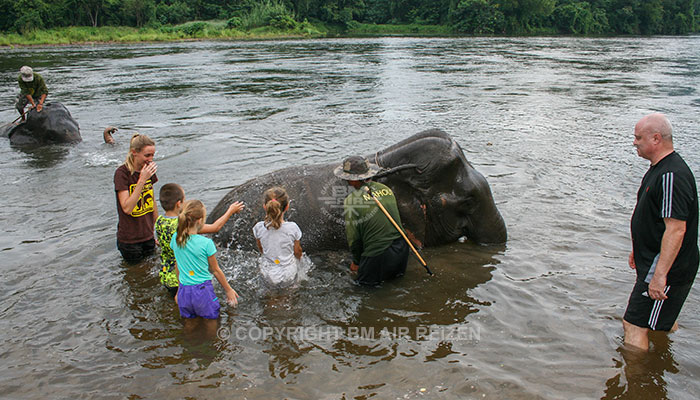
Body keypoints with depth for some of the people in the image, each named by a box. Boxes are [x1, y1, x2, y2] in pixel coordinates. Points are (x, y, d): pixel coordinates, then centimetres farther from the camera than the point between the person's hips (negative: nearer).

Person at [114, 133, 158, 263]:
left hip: (148, 236, 6)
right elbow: (127, 208, -25)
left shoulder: (148, 170, 2)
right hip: (129, 240, -5)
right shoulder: (122, 173, -18)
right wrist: (142, 180, -30)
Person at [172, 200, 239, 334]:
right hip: (203, 291, -5)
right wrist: (228, 290, 7)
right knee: (210, 327, 13)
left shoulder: (175, 238, -4)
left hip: (184, 291, 5)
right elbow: (215, 270, -6)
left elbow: (177, 266, 9)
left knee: (189, 325, 22)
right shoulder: (206, 243, -17)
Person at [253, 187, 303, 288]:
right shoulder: (292, 228, -22)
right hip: (288, 279, -2)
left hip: (268, 278, 2)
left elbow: (261, 249, 2)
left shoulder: (259, 227, -18)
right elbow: (297, 251, -5)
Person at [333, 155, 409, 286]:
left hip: (378, 254, -6)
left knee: (364, 280, 18)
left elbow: (353, 237, -9)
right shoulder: (386, 189, 3)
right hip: (401, 250, 6)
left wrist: (356, 261, 7)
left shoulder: (351, 201, -14)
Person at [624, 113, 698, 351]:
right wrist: (638, 249, 27)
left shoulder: (672, 176, -25)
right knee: (662, 322, 27)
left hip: (668, 269, -11)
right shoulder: (659, 169, 10)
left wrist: (660, 274, -31)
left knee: (634, 326, -7)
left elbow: (676, 229, -30)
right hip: (655, 262, 11)